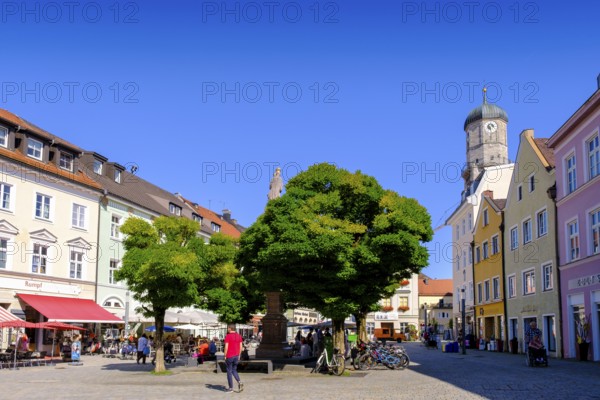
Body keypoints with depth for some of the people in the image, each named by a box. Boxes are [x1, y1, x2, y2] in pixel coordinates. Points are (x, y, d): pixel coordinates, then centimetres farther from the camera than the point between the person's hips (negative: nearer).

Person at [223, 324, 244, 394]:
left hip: (229, 356, -5)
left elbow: (226, 347, -15)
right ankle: (239, 382, -3)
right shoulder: (238, 336, 6)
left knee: (229, 371, 5)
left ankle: (230, 388, 9)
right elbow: (240, 347, 7)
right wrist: (239, 355, 15)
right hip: (236, 356, 5)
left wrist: (225, 356, -6)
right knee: (234, 370, 18)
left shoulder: (228, 336, -11)